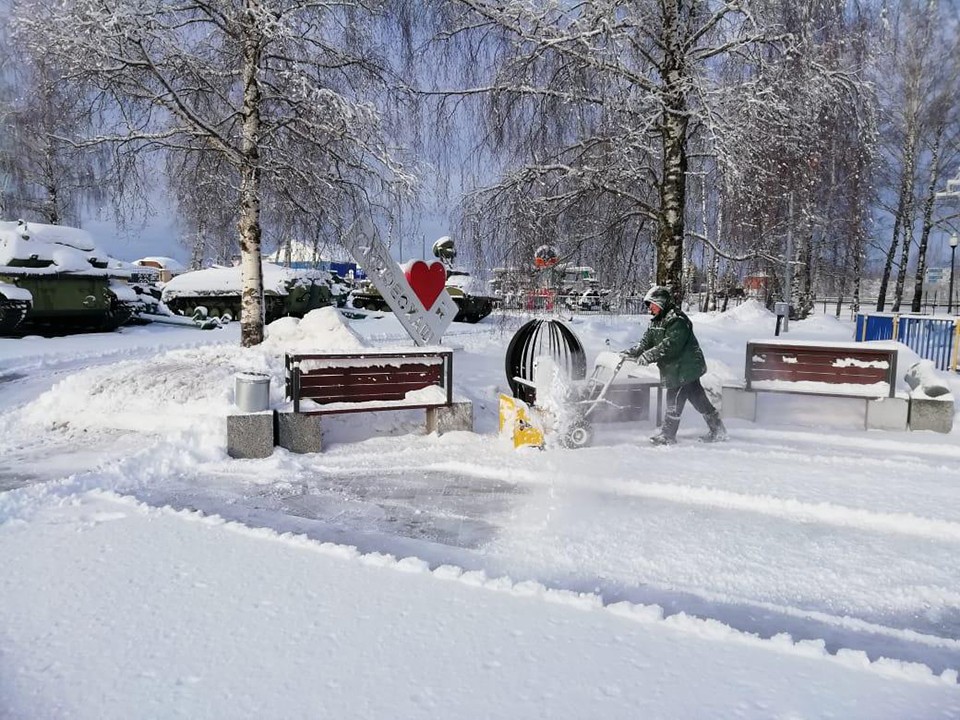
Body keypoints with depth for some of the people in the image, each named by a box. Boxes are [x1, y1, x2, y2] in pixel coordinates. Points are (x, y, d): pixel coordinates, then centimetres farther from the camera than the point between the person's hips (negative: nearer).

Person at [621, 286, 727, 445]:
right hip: (674, 368, 10)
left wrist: (648, 356, -31)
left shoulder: (677, 320, -19)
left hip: (685, 368, -10)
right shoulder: (656, 323, 12)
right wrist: (631, 352, -8)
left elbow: (669, 345, -28)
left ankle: (667, 435, 4)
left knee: (674, 400, -6)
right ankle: (717, 429, 24)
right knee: (698, 398, 14)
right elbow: (646, 342, 8)